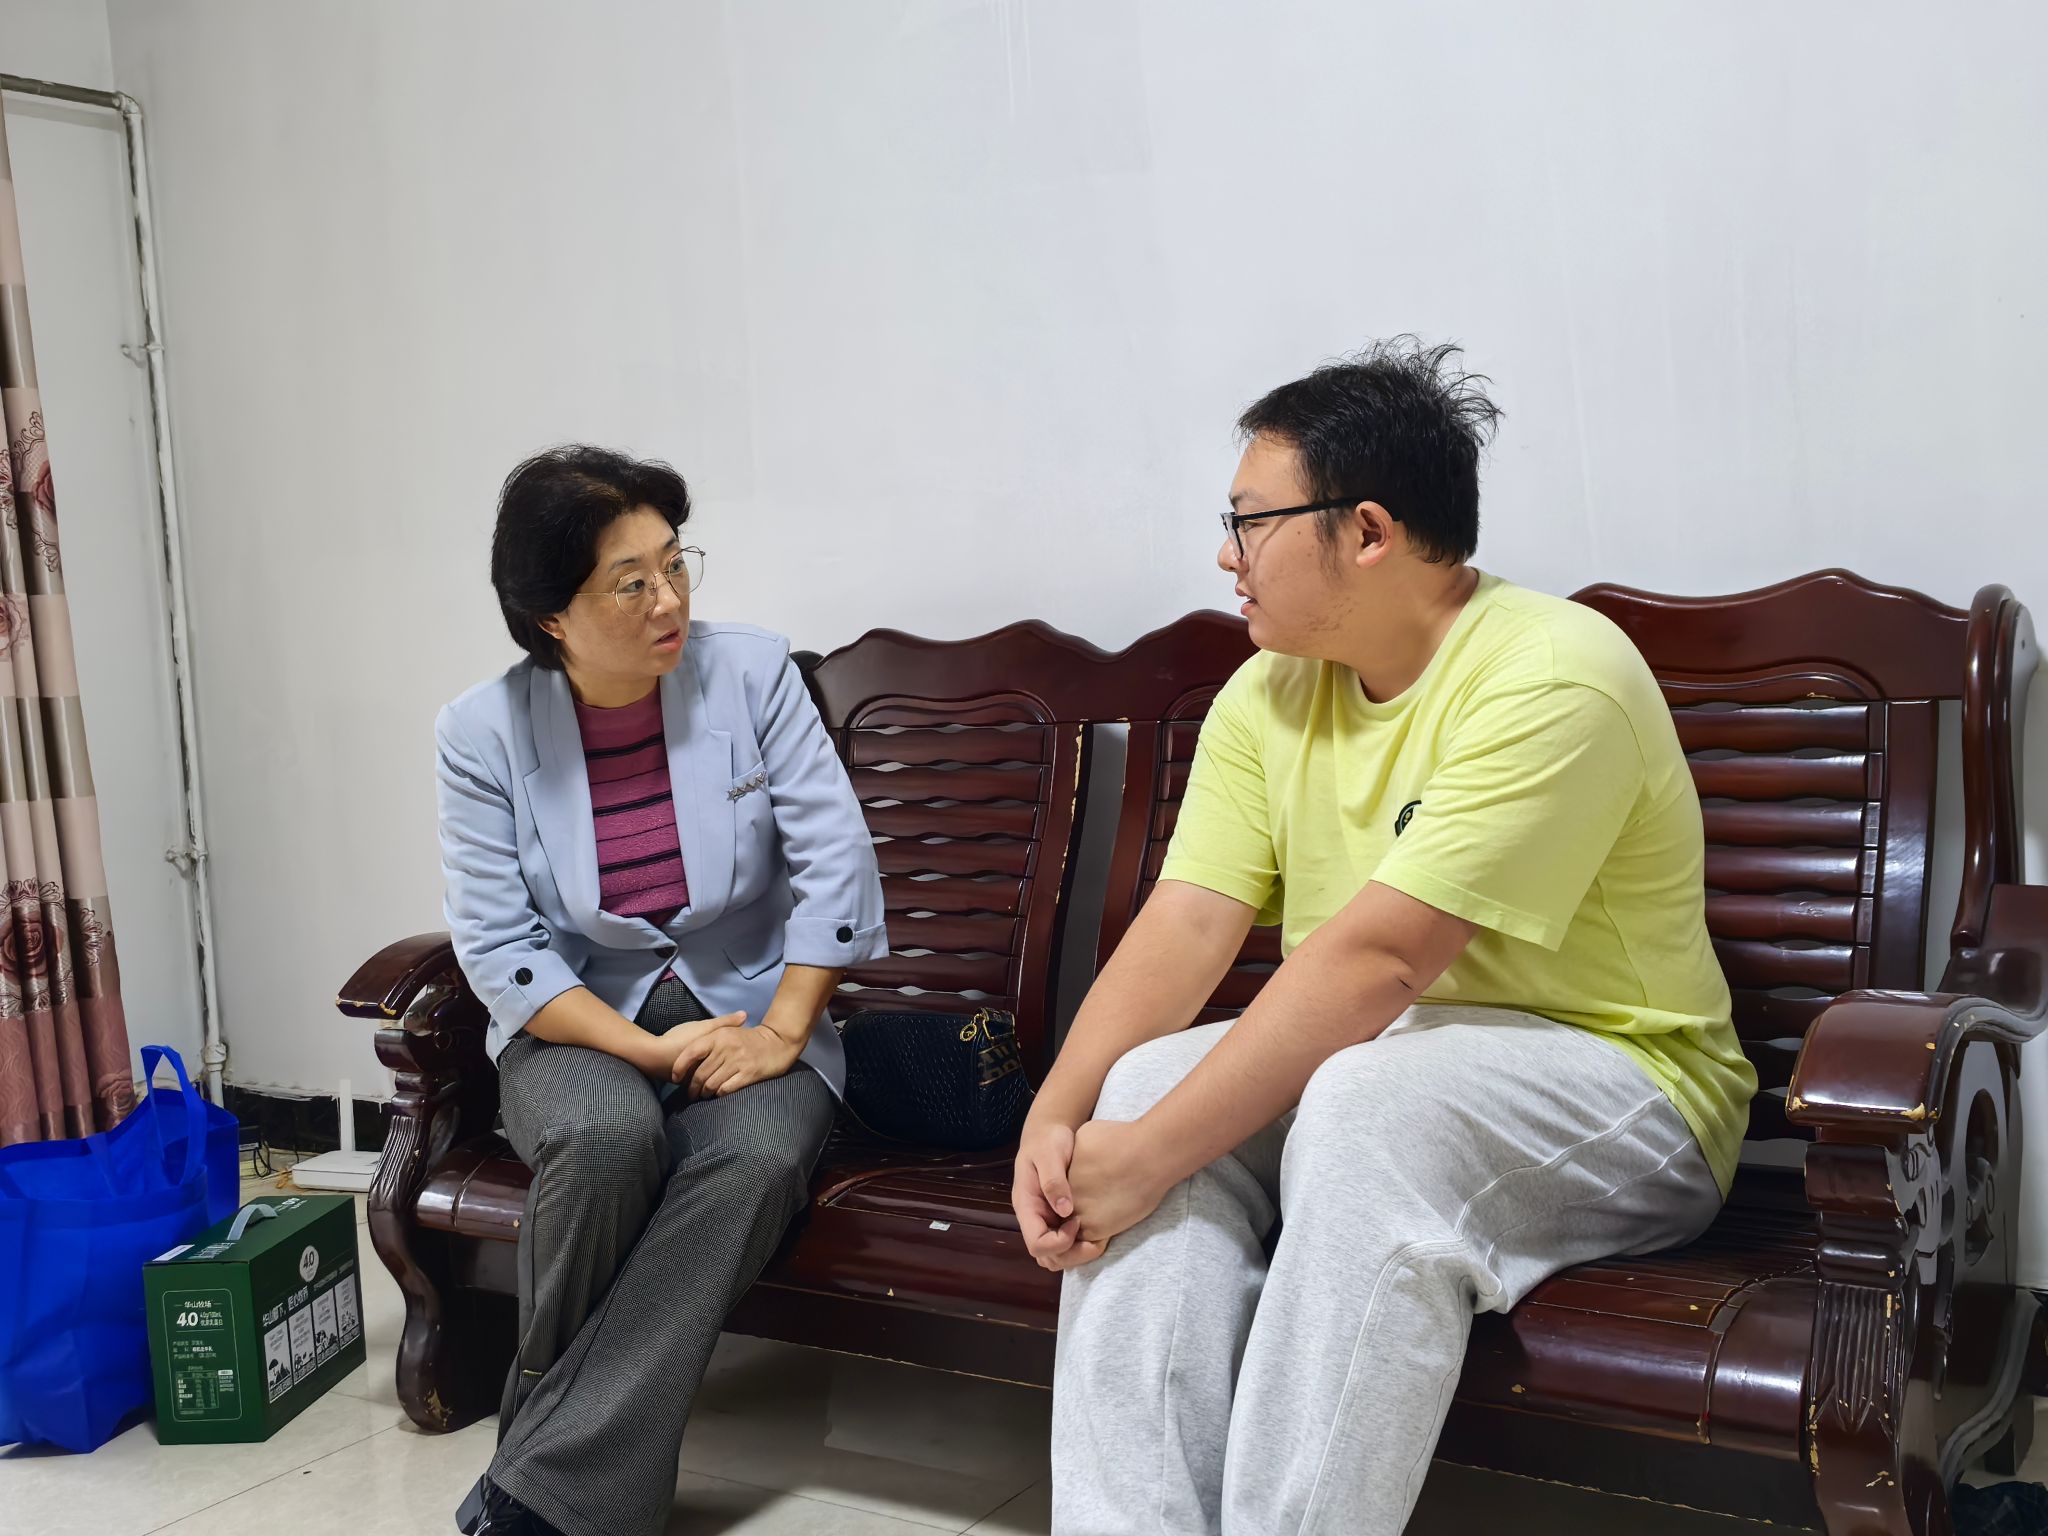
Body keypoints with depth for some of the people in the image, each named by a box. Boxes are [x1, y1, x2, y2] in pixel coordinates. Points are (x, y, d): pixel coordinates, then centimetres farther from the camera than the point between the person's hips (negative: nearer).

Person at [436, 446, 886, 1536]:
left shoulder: (750, 672, -5)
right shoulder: (482, 733, -5)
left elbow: (835, 860, -7)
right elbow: (498, 950, -7)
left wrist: (782, 1033, -15)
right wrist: (648, 1048, -18)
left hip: (748, 1015, 1)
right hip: (581, 1027, 0)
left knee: (756, 1156, -32)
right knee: (607, 1137, -35)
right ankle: (544, 1410, -8)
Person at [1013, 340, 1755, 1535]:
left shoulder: (1551, 676, -21)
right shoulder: (1271, 694, 4)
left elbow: (1374, 958, -28)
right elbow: (1185, 926, -5)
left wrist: (1148, 1155, -27)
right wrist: (1056, 1119, -20)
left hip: (1615, 1087, -7)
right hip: (1360, 1069, 7)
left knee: (1370, 1104, -35)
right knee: (1148, 1080, -18)